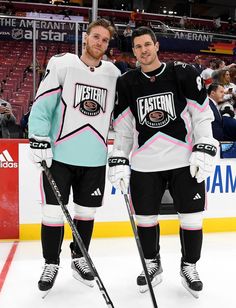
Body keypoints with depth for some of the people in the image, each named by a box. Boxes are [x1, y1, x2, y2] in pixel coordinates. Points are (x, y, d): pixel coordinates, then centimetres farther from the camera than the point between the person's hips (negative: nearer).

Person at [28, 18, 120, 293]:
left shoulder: (114, 74, 10)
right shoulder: (61, 64, -1)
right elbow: (42, 104, -4)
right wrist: (39, 141, -13)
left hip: (95, 158, 3)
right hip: (59, 155, -3)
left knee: (86, 211, 12)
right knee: (53, 211, 2)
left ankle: (79, 258, 33)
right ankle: (51, 263, 22)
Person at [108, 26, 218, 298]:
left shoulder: (183, 74, -1)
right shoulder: (126, 83, 5)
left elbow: (202, 114, -1)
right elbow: (122, 127, 7)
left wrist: (205, 150, -9)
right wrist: (119, 161, 1)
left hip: (185, 161, -1)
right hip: (144, 164, 2)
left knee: (191, 218, 5)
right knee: (145, 217, 10)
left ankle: (189, 266, 30)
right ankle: (152, 264, 34)